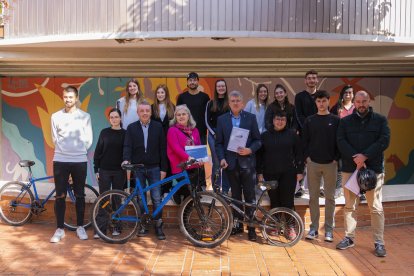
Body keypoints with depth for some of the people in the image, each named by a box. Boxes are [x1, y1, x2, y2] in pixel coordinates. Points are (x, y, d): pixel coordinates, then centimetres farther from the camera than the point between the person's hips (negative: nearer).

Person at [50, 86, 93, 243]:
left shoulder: (85, 116, 0)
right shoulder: (56, 116, 2)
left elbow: (88, 140, 3)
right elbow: (55, 138, 7)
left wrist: (79, 151, 4)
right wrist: (65, 150, 3)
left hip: (80, 161, 0)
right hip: (60, 160, 1)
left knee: (79, 195, 8)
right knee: (60, 196, 4)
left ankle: (80, 227, 21)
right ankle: (60, 228, 15)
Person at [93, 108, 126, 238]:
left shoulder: (124, 133, 3)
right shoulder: (104, 132, 3)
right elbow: (98, 151, 5)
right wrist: (96, 169, 1)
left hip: (119, 171, 0)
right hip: (105, 170, 0)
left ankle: (115, 227, 17)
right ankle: (101, 229, 3)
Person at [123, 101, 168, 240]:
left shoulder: (158, 126, 2)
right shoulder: (131, 128, 4)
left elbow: (163, 149, 2)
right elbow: (127, 146, -3)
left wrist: (163, 169, -1)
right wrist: (126, 159, -24)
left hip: (154, 168, -1)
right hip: (138, 168, 1)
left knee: (157, 198, -2)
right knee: (140, 198, 8)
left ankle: (158, 226, 9)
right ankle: (142, 225, 19)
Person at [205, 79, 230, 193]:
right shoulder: (210, 103, 9)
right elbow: (207, 121, 6)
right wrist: (214, 133, -5)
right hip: (214, 135, 0)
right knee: (216, 162, -3)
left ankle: (225, 189, 9)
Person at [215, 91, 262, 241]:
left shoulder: (251, 118, 3)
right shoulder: (222, 119, 7)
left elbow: (258, 140, 3)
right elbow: (219, 142, 6)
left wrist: (250, 150, -15)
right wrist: (222, 158, -7)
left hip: (247, 162, -1)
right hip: (231, 163, 2)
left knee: (250, 195, 1)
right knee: (235, 195, 11)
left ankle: (251, 226, 10)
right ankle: (238, 224, 22)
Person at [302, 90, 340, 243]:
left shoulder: (336, 120, 4)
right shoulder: (309, 120, 7)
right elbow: (304, 140, 7)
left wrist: (336, 158, -5)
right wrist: (307, 157, -2)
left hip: (330, 163, -1)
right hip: (313, 163, 1)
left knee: (330, 197, 4)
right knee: (313, 196, 5)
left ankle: (329, 229, 13)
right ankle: (314, 227, 14)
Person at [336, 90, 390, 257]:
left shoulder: (380, 120, 6)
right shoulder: (345, 122, 9)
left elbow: (384, 141, -6)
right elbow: (341, 142, -2)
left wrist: (365, 156, -16)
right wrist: (355, 158, -16)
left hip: (374, 169, -1)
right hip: (350, 168, 2)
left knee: (376, 207, 1)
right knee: (350, 205, 9)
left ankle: (379, 242, 9)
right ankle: (349, 238, 20)